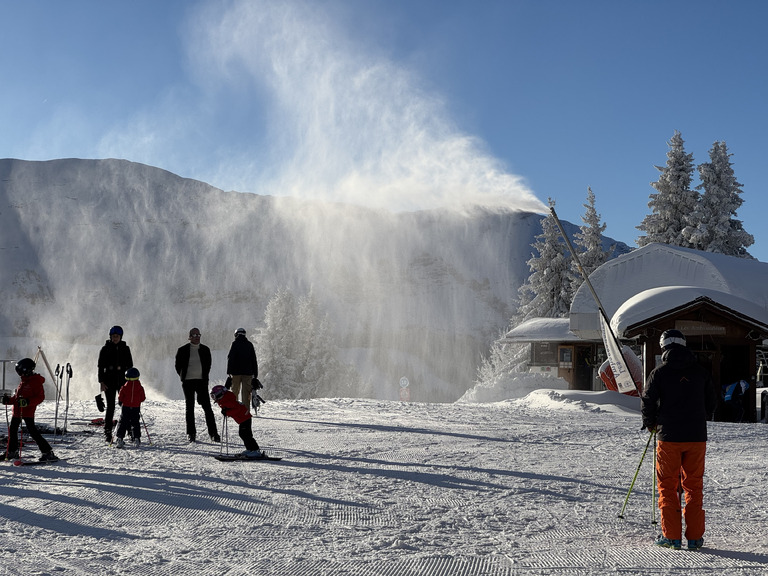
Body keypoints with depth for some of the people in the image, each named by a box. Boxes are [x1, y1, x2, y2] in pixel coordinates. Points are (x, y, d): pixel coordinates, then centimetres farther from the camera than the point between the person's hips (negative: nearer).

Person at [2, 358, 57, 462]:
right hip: (17, 411, 10)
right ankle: (12, 452, 32)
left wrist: (27, 402, -29)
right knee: (12, 430, 17)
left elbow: (40, 397, -18)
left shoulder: (36, 381, -11)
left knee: (32, 432, -12)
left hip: (28, 412, -10)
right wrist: (8, 400, 7)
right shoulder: (23, 382, 17)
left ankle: (48, 453, -9)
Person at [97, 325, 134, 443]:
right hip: (109, 381, -2)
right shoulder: (105, 349, 2)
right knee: (110, 407, -3)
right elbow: (101, 366, 1)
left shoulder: (125, 349, 7)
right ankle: (108, 433, 3)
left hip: (122, 380, 2)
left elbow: (130, 365, 10)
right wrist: (101, 381, -6)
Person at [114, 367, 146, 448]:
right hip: (136, 408, 1)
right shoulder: (140, 387, -4)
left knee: (123, 423, 5)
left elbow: (120, 397, -5)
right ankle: (136, 439, 1)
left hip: (126, 407, -1)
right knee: (135, 423, 9)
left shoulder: (125, 387, -7)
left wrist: (121, 402, 15)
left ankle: (120, 439, -1)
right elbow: (143, 398, 0)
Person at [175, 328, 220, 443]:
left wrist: (204, 377, 8)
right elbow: (178, 366, 8)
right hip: (188, 382, -1)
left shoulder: (205, 350, 6)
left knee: (207, 407, -4)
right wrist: (183, 377, 5)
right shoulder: (183, 350, 1)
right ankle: (191, 433, 13)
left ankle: (213, 433, -2)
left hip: (201, 381, 1)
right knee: (190, 408, 5)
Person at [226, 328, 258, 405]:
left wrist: (229, 371, -8)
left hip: (236, 372, -2)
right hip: (248, 372, 2)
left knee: (235, 392, 5)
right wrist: (255, 374, 13)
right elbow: (254, 360, 10)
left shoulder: (235, 343, -1)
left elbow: (230, 358, -8)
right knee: (246, 393, 3)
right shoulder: (249, 344, 9)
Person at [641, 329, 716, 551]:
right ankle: (694, 537, 9)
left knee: (667, 485, 6)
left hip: (669, 436, -3)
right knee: (694, 485, 10)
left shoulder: (659, 372, -4)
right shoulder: (700, 372, 5)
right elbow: (711, 402, 12)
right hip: (697, 437, 3)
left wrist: (651, 424, 14)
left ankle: (672, 536, 3)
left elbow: (647, 401, -4)